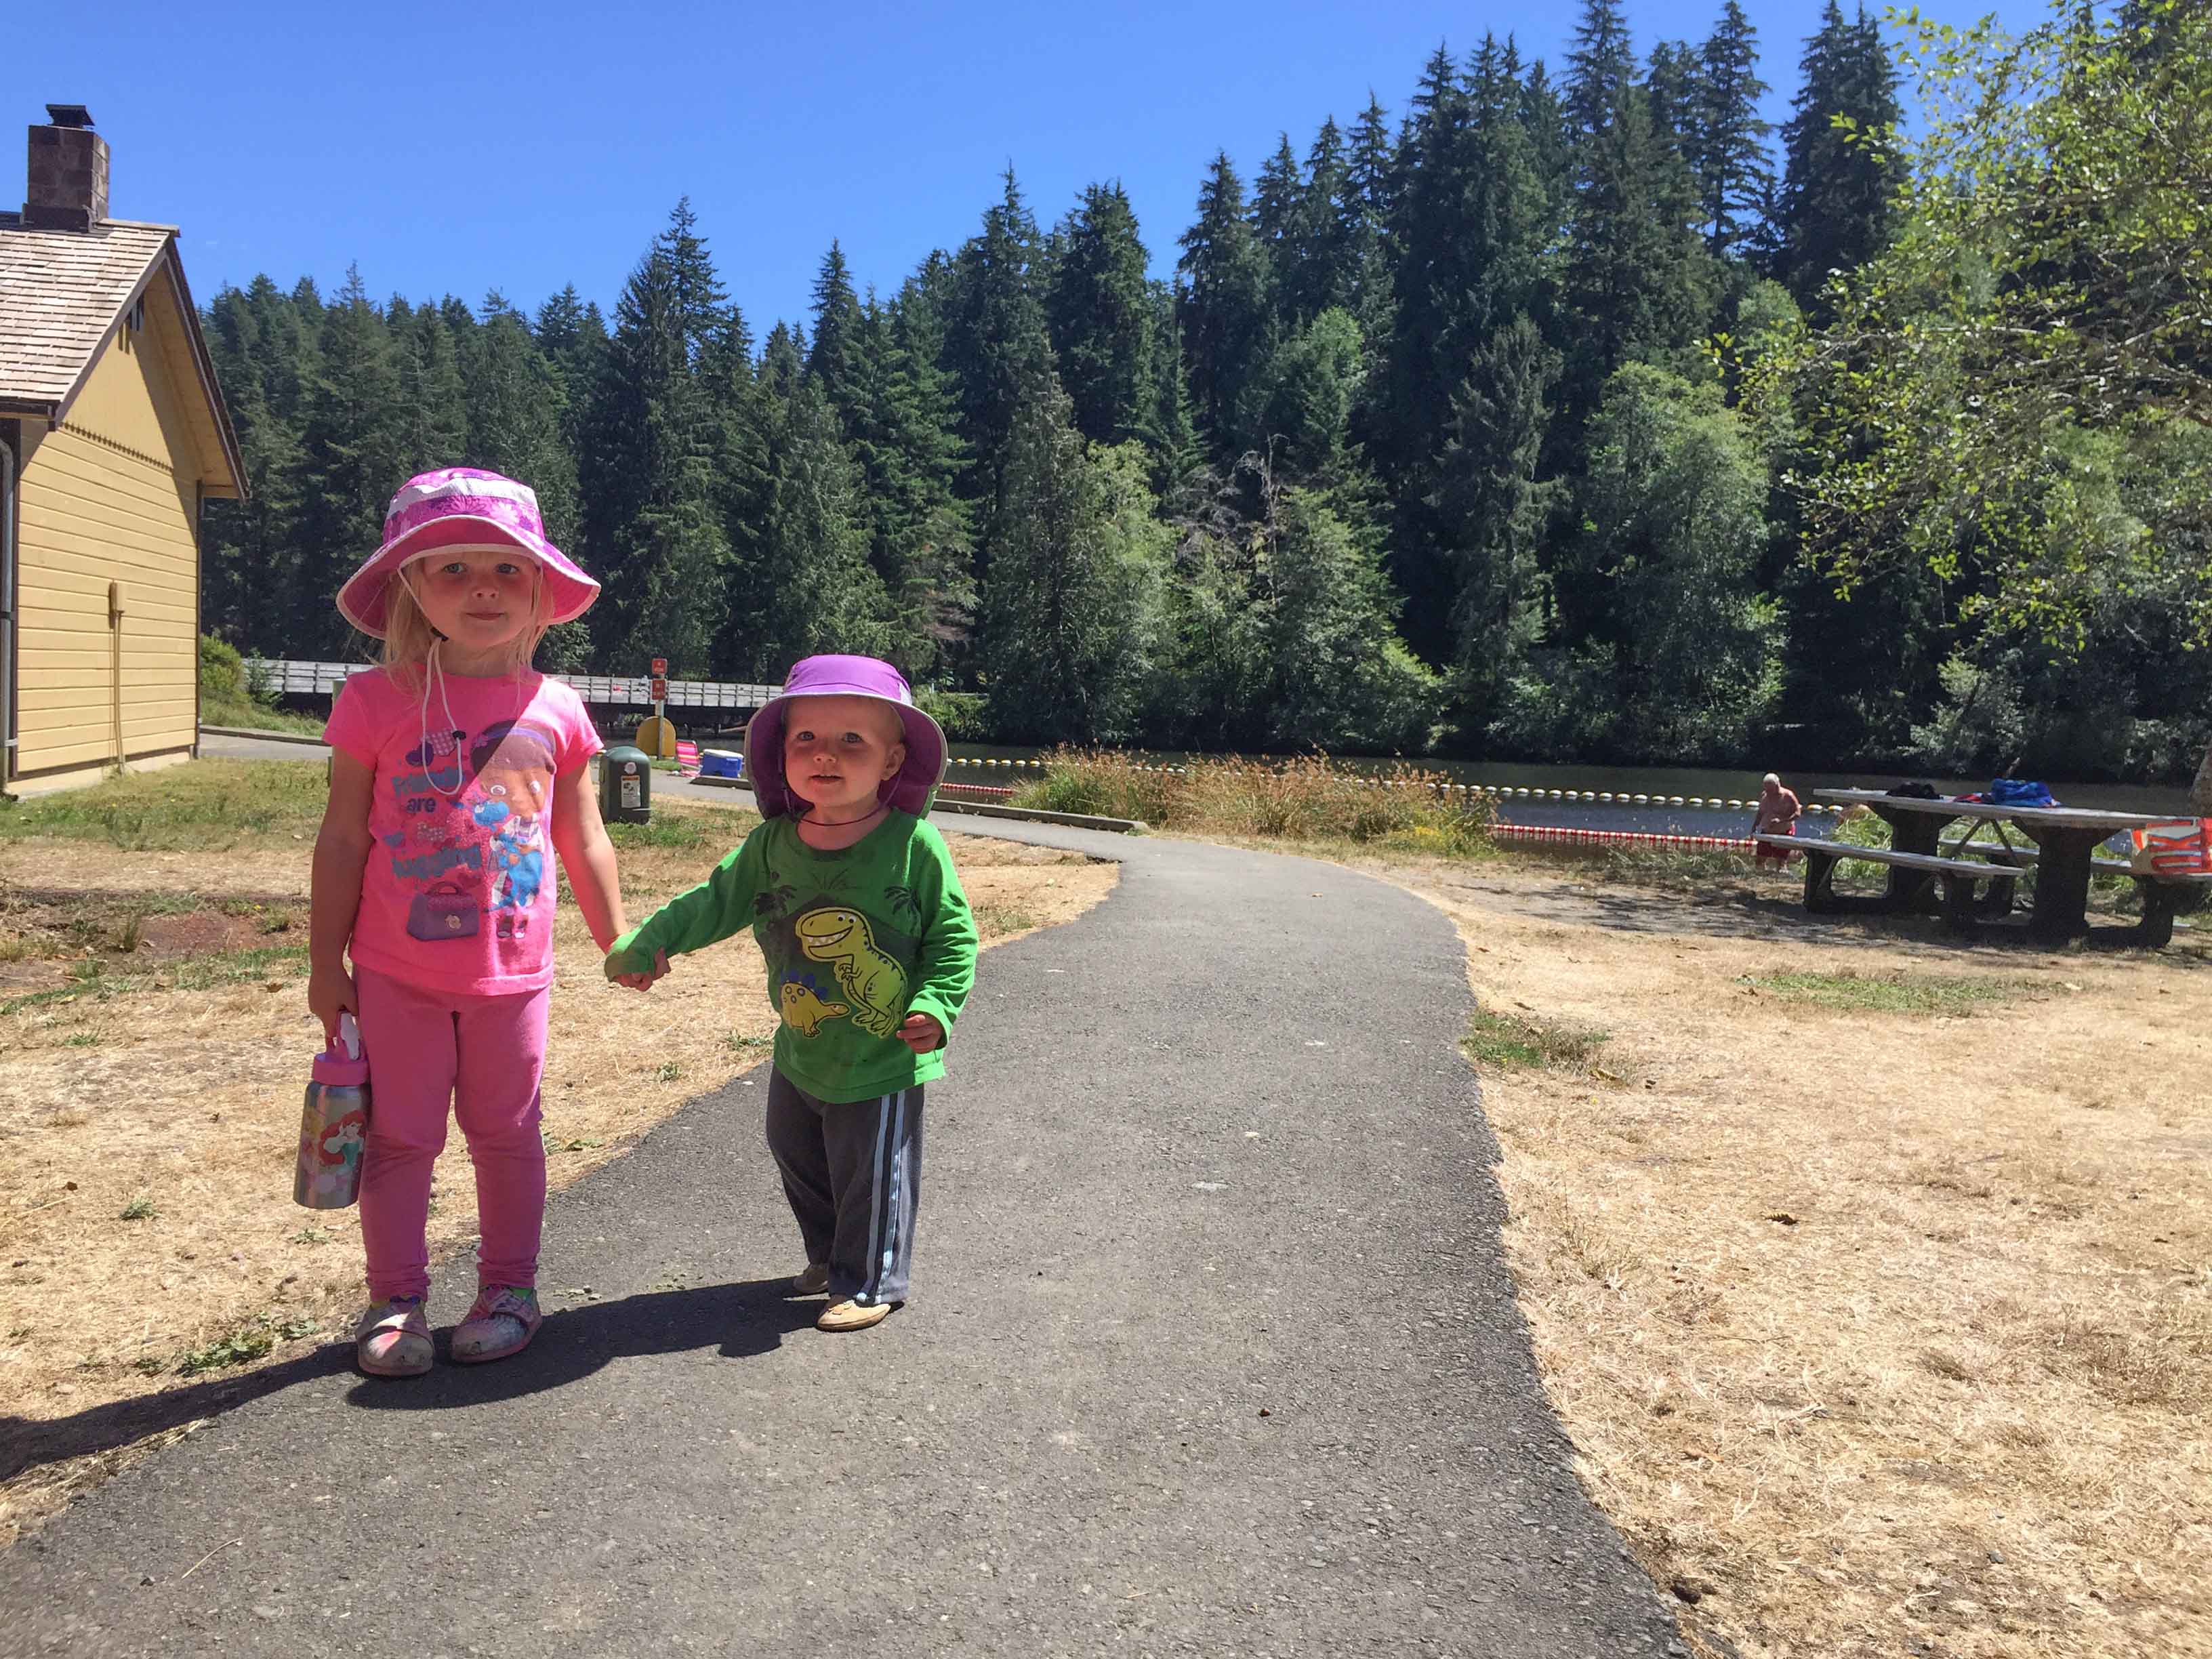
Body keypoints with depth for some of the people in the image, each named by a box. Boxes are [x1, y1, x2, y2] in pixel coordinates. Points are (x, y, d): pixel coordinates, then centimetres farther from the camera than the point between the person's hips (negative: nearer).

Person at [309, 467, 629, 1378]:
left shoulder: (553, 710, -1)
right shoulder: (378, 701, -7)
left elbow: (584, 841, 9)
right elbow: (343, 839, -2)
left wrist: (619, 942, 12)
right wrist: (326, 962, -1)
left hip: (511, 973, 1)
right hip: (397, 975, -1)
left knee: (507, 1133, 13)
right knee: (399, 1139, 9)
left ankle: (508, 1288, 27)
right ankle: (395, 1302, 23)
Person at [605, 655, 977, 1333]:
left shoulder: (915, 845, -17)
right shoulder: (772, 844, -5)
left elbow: (953, 937, -10)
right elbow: (716, 901, 7)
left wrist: (935, 1005, -23)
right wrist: (644, 944, -1)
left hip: (884, 1062, -5)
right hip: (799, 1056, 6)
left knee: (872, 1177, 8)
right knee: (799, 1161, 23)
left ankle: (868, 1283, 28)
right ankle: (828, 1257, 45)